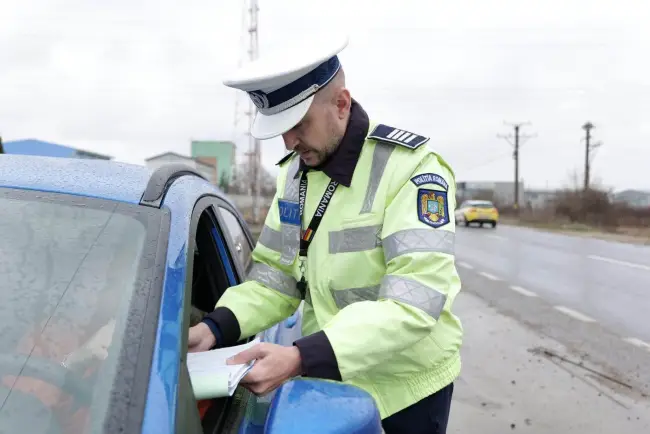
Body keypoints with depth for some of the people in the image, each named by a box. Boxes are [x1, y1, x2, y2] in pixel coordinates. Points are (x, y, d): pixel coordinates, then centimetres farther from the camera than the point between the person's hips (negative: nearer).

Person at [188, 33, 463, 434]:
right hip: (328, 381, 6)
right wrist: (216, 327, -14)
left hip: (405, 388, -5)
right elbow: (276, 275, 4)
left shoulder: (412, 169, -20)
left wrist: (301, 359, -37)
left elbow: (414, 302, -29)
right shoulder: (294, 173, 2)